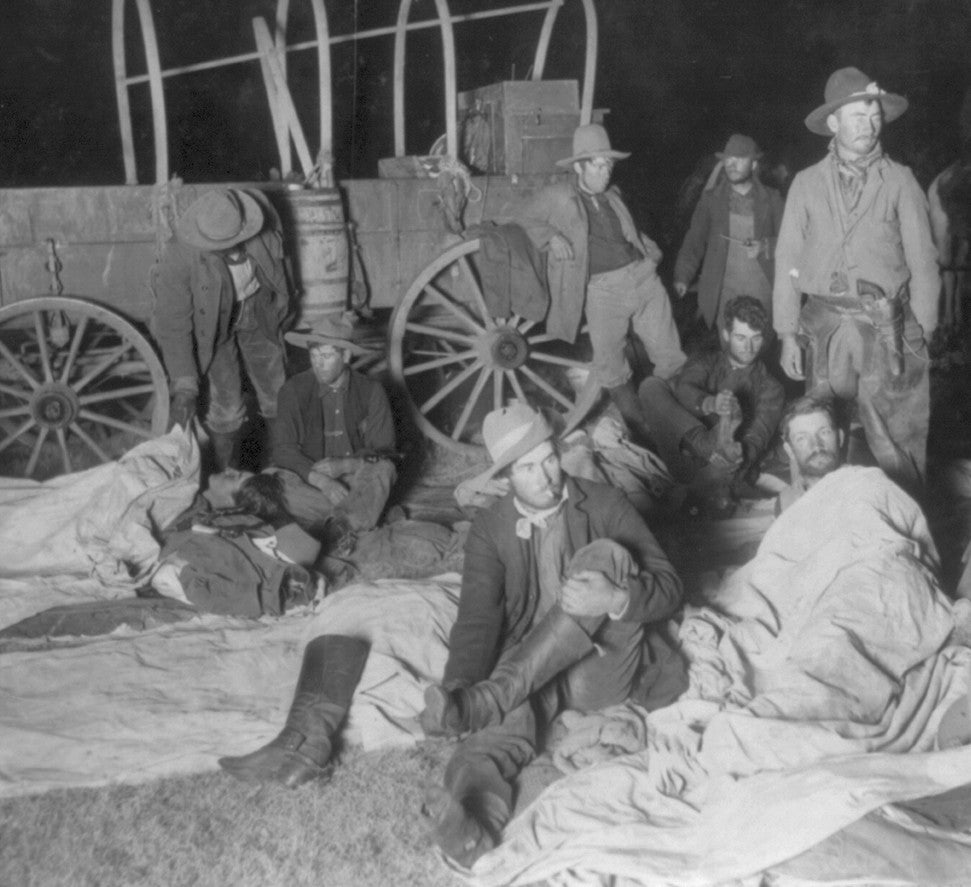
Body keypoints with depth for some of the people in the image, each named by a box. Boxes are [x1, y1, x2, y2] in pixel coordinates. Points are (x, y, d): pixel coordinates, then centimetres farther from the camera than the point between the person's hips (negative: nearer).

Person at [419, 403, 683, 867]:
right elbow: (478, 615, -5)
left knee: (607, 555, -27)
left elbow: (669, 587, -4)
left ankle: (489, 699, -37)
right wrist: (457, 687, -25)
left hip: (600, 669, 0)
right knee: (505, 722, -35)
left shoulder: (605, 504, 1)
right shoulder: (490, 527, 5)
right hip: (525, 672, 1)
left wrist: (613, 599, -27)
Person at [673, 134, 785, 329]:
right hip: (724, 293, 0)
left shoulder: (771, 198, 9)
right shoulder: (711, 199, 9)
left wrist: (765, 247, -11)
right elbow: (695, 240, 5)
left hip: (763, 291, 0)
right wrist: (682, 277, -7)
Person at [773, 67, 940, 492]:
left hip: (886, 328, -1)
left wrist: (920, 334, -4)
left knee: (898, 444, -1)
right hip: (826, 325, 1)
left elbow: (923, 261, 2)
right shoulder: (807, 183, 7)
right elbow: (787, 261, 6)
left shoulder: (900, 181, 3)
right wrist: (787, 335, 1)